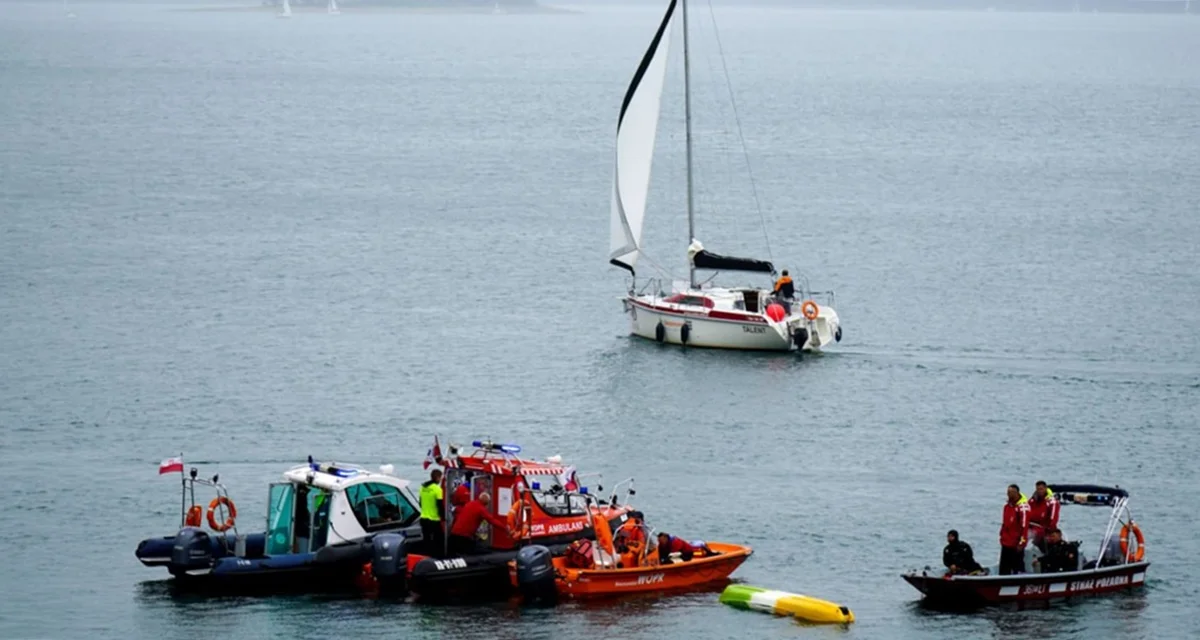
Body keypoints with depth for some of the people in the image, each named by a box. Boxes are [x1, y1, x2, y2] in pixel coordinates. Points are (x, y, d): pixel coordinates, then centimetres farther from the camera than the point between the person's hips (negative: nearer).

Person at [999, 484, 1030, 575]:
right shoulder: (1007, 505, 12)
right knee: (1004, 570, 12)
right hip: (1006, 544, 9)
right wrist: (1002, 536, 18)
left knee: (1018, 567, -3)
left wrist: (1021, 542, -20)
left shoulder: (1022, 506, -15)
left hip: (1016, 544, -9)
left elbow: (1024, 525, -19)